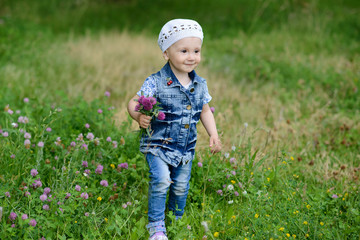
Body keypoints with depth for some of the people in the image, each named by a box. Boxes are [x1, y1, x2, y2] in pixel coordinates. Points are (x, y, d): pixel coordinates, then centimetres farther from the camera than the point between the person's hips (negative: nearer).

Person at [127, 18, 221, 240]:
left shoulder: (200, 85, 0)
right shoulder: (156, 83, -17)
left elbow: (205, 111, 13)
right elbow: (134, 102, -13)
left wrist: (214, 135, 5)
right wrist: (139, 116, -35)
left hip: (186, 148, 5)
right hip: (158, 145, -5)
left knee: (181, 186, 15)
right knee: (161, 180, -21)